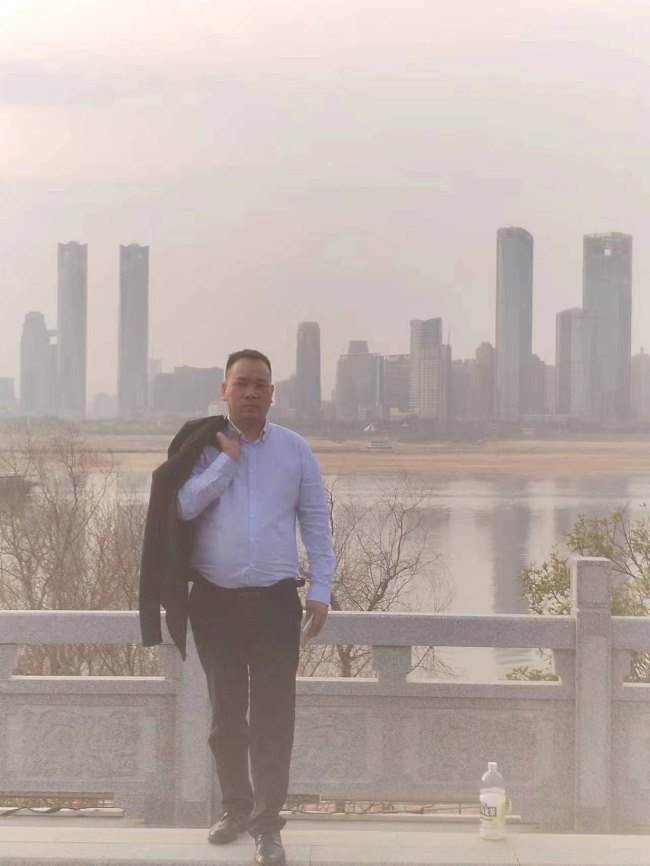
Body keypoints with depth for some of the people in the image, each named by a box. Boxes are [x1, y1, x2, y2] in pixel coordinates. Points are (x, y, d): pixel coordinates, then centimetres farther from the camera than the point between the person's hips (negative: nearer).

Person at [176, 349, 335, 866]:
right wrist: (227, 458, -13)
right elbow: (185, 506, -13)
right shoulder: (204, 447, 3)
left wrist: (321, 591, -2)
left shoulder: (295, 449, 4)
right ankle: (236, 809, 27)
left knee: (273, 716, -5)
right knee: (226, 713, 12)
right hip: (215, 601, 1)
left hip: (275, 601, -1)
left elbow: (316, 523, 5)